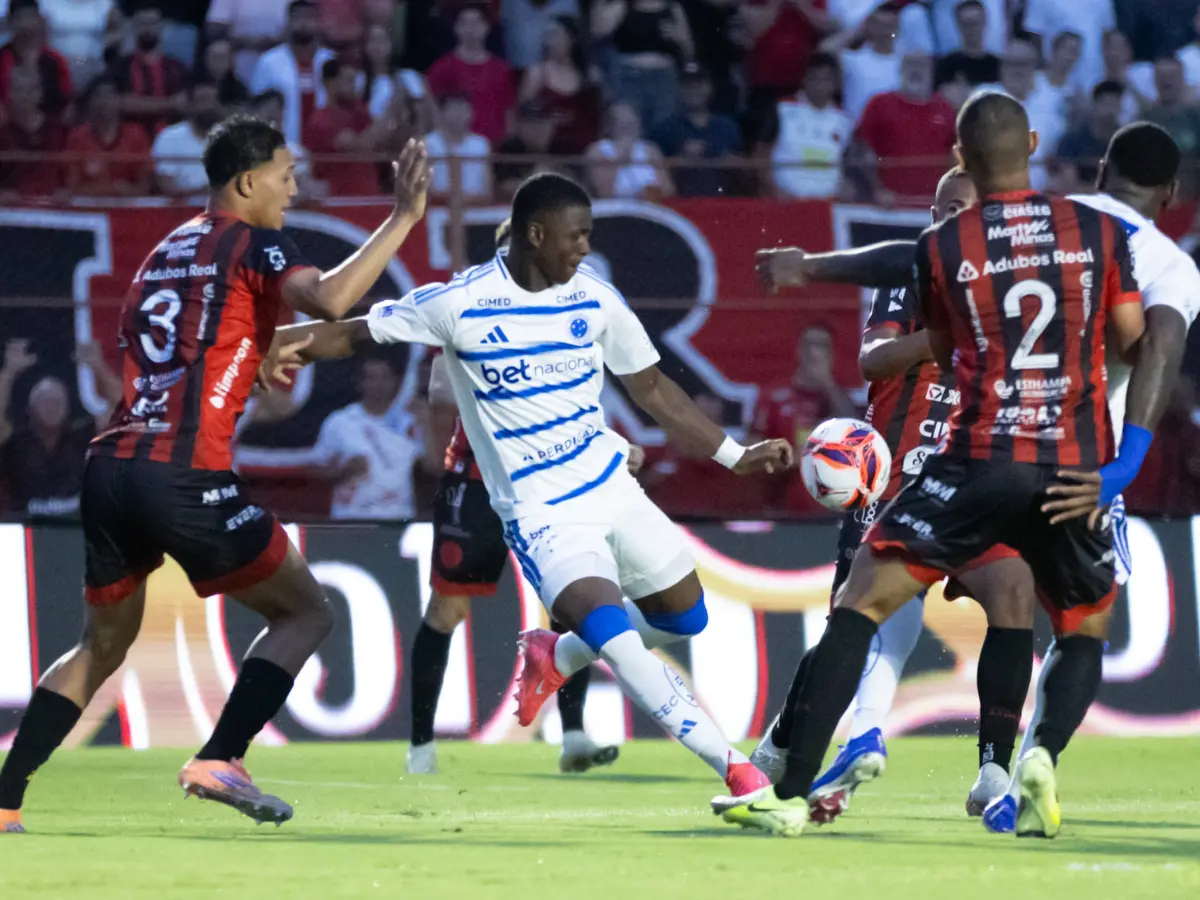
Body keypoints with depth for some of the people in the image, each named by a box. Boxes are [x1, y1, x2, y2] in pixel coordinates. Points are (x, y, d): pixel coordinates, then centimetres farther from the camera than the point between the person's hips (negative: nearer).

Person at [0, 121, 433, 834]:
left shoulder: (165, 253, 23)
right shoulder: (253, 244, 0)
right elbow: (329, 300, -19)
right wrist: (404, 218, -15)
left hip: (109, 471, 7)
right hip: (185, 477, -7)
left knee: (103, 644, 22)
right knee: (307, 612, 7)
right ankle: (219, 760, -9)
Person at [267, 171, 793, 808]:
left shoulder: (595, 300, 1)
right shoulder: (459, 303, -12)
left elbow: (652, 390, 13)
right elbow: (351, 335, -4)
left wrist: (737, 456, 11)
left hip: (611, 486, 6)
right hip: (541, 510, -6)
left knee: (686, 618, 13)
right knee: (617, 640, -24)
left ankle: (557, 656, 36)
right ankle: (734, 769, -18)